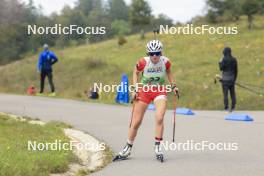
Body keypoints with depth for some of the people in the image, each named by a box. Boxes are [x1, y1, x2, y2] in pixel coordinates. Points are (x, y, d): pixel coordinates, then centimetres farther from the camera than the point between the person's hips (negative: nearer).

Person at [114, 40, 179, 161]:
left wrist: (173, 85, 3)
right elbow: (136, 73, 2)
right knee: (136, 122, 4)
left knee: (159, 118, -23)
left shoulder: (165, 61, -14)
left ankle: (158, 147, -10)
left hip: (160, 91, 0)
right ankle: (128, 148, 21)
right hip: (144, 91, 0)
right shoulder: (143, 62, -19)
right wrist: (135, 89, -5)